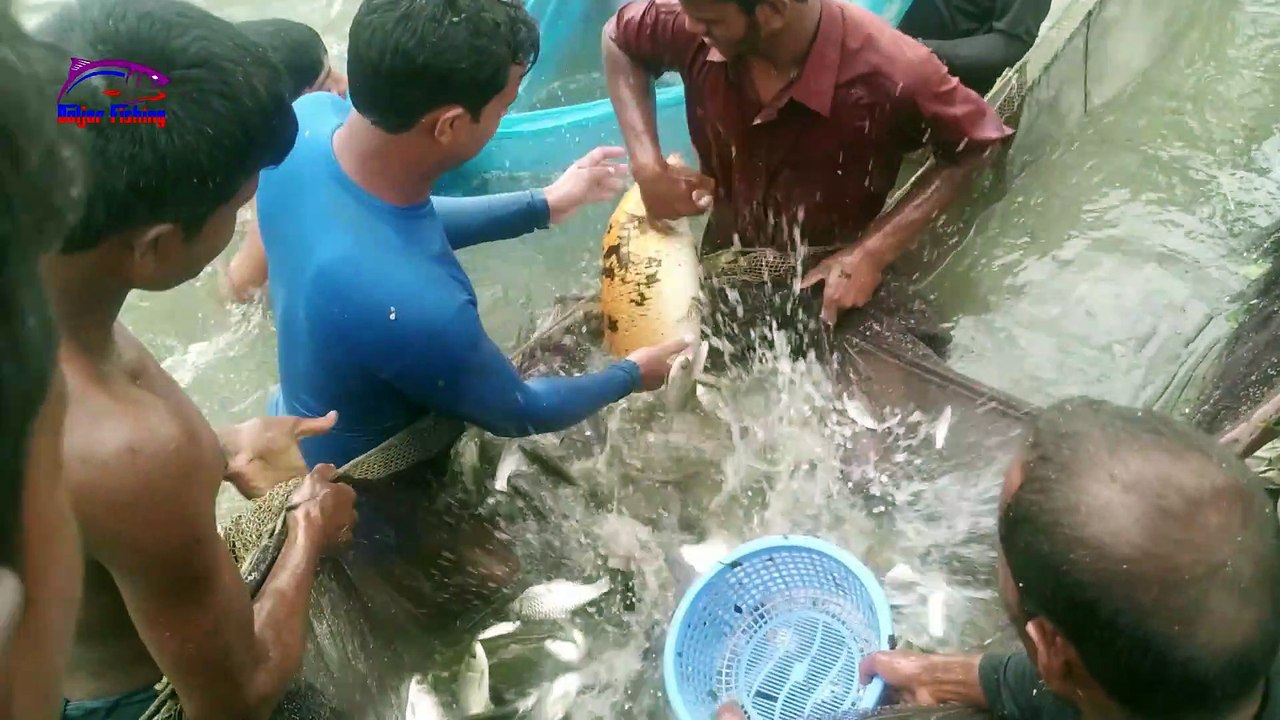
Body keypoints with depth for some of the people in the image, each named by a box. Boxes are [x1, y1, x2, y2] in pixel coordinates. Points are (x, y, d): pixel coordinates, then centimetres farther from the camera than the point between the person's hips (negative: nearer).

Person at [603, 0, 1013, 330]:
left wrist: (872, 254, -24)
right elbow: (619, 38, 2)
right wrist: (648, 166, -11)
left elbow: (979, 149, -15)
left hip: (829, 295, -2)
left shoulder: (890, 74, -31)